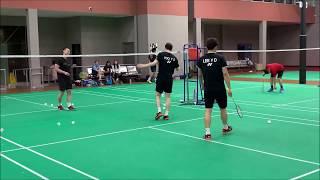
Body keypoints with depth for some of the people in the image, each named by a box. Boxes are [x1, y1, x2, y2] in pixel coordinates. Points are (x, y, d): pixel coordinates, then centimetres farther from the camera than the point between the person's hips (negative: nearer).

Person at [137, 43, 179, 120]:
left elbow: (154, 63, -17)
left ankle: (159, 111, -4)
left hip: (161, 78, -2)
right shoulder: (174, 57, 5)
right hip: (169, 79, 2)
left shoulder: (161, 54, -5)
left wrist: (143, 66, -15)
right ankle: (166, 114, 7)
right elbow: (177, 69, 15)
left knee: (158, 95, 10)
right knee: (167, 97, 8)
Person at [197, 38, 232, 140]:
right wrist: (229, 88, -7)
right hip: (220, 89, -2)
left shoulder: (201, 59, 1)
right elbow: (225, 74, -12)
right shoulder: (220, 58, -8)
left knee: (208, 110, 2)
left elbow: (200, 75, 11)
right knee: (223, 109, 17)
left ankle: (207, 133, -4)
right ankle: (225, 128, 36)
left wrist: (202, 84, 28)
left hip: (208, 89, 2)